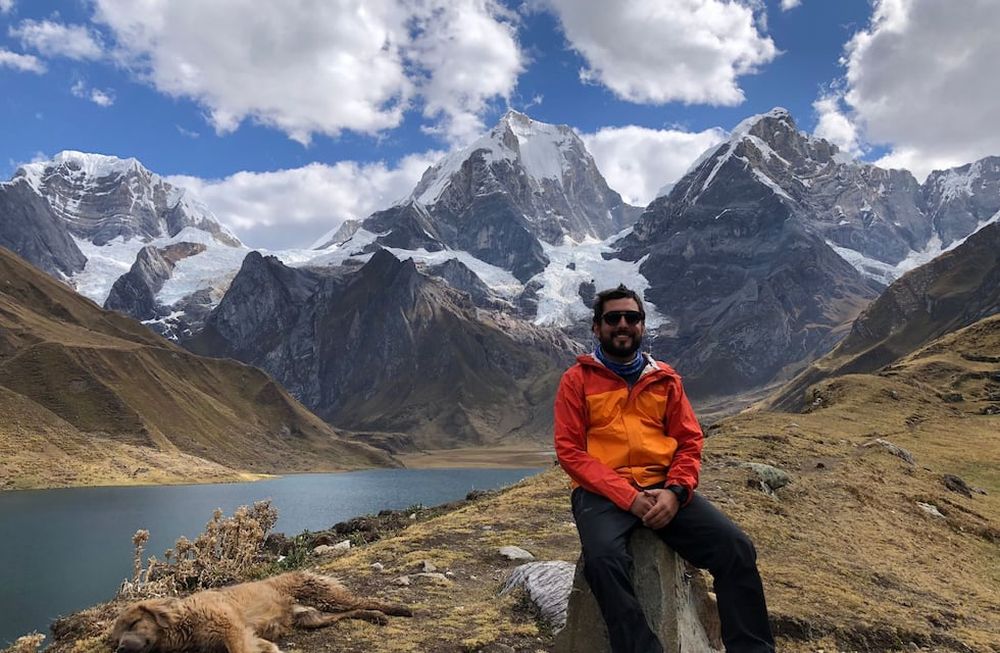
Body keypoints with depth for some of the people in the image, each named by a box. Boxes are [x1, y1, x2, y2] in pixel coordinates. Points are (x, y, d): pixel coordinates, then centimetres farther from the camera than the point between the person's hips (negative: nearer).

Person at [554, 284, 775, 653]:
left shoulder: (664, 379, 13)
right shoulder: (577, 379, 3)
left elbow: (690, 441, 10)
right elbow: (570, 451, -5)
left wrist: (675, 491, -11)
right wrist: (628, 496, -16)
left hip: (663, 488, 3)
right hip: (603, 493, -3)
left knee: (736, 548, -17)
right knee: (603, 558, -34)